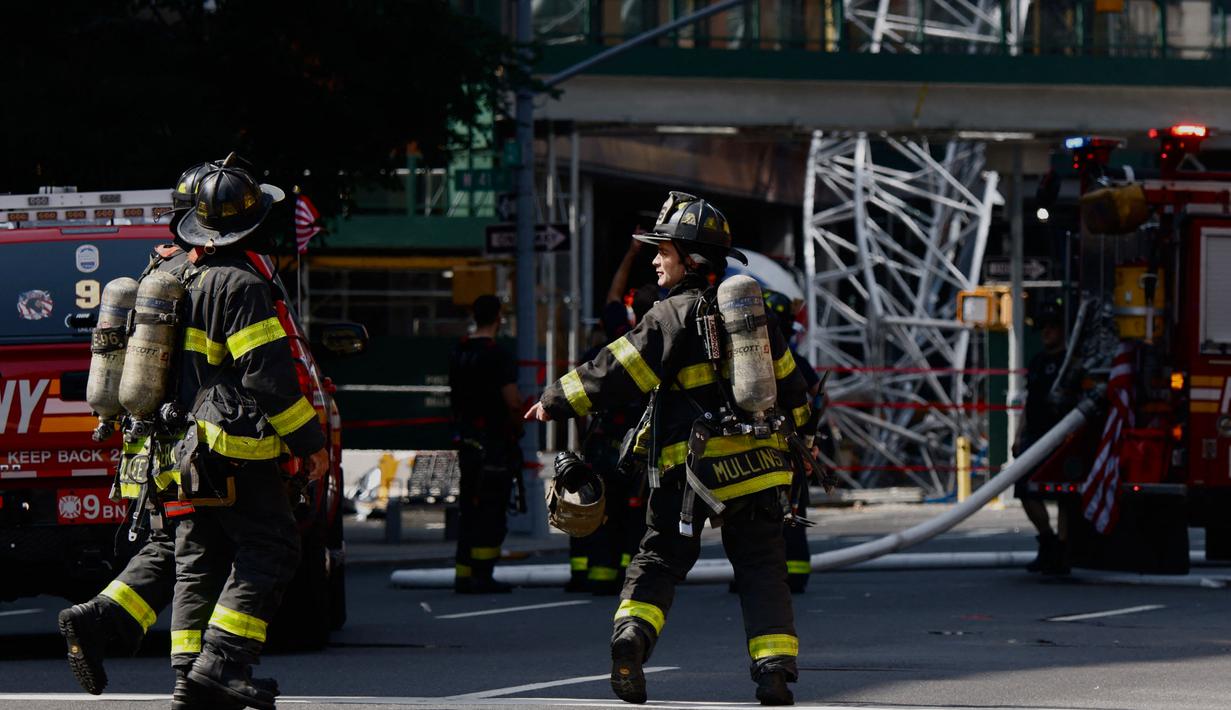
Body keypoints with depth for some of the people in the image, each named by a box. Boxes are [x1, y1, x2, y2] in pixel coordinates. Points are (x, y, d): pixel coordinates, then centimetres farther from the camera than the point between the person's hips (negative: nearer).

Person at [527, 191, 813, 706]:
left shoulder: (676, 315, -7)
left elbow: (615, 373, -11)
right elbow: (790, 388, 17)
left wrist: (555, 402, -2)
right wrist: (782, 435, 34)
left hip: (687, 469, -4)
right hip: (755, 463, 4)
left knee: (658, 561, 9)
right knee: (761, 570, 7)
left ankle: (632, 635, -13)